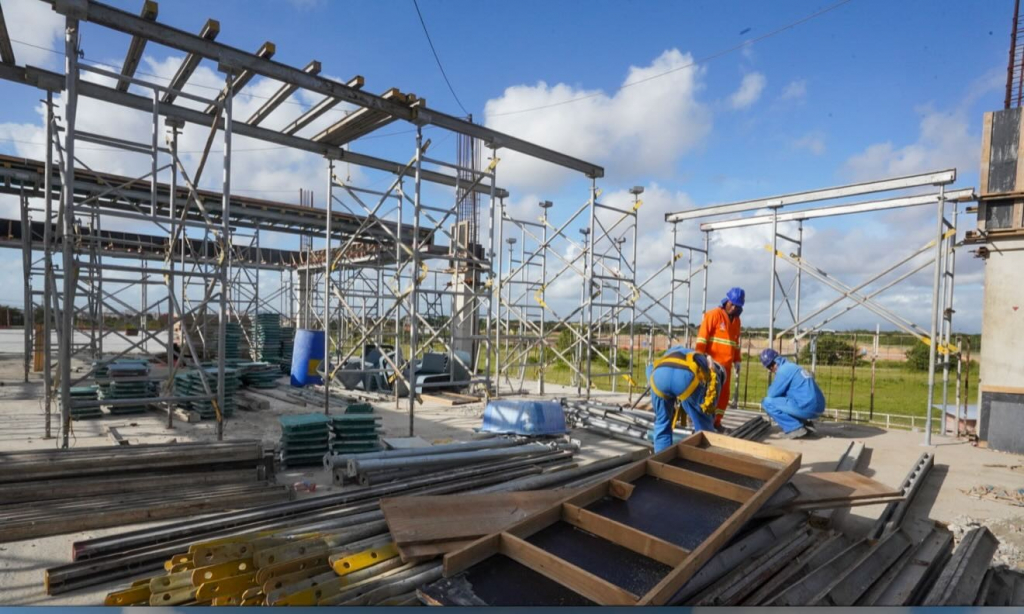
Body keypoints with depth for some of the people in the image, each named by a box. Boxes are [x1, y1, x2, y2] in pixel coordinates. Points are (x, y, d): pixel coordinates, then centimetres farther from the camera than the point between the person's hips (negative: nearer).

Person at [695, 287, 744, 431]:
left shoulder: (736, 320, 15)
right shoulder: (714, 314, -7)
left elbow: (735, 342, 22)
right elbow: (702, 336, -12)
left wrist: (737, 361, 17)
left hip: (726, 364, 7)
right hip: (711, 362, -7)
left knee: (724, 393, 8)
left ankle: (716, 421, 18)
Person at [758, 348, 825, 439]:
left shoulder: (783, 370, -10)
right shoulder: (793, 367, 18)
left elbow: (772, 394, -5)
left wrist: (771, 387, 13)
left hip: (807, 408, -9)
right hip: (817, 408, 9)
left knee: (767, 402, -3)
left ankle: (795, 428, -5)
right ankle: (806, 424, 16)